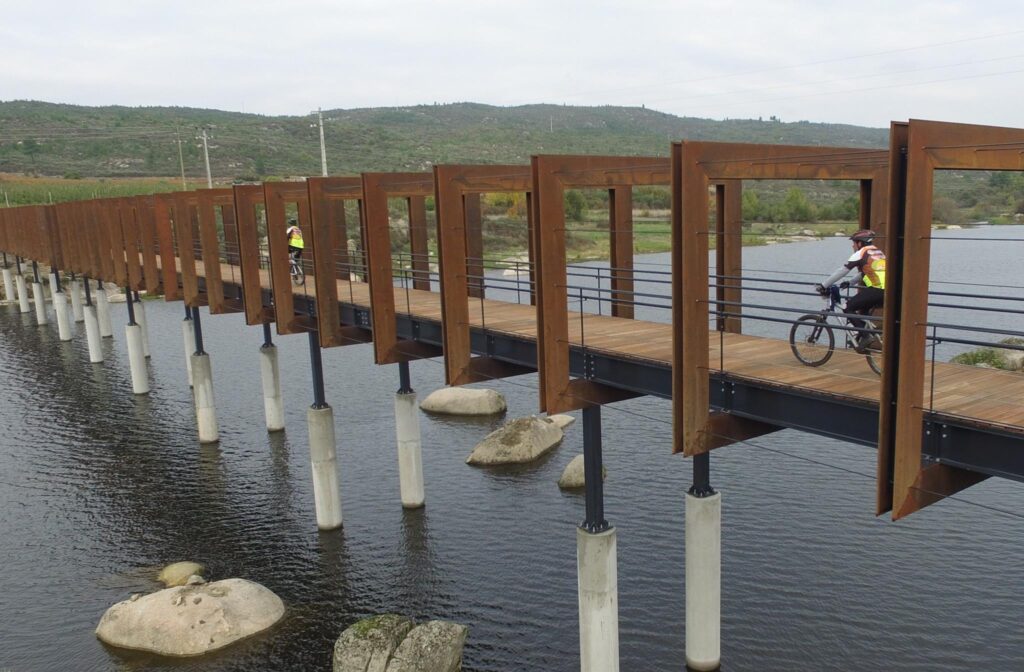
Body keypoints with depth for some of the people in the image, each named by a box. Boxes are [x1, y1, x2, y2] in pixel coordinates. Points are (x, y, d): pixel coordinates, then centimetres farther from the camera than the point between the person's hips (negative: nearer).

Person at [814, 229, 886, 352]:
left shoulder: (861, 253, 2)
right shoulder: (878, 252, 26)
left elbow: (841, 271, 2)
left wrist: (823, 286, 6)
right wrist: (850, 283, 37)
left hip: (876, 290, -8)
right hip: (887, 292, 8)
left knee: (848, 307, 1)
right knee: (863, 309, 28)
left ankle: (866, 336, -7)